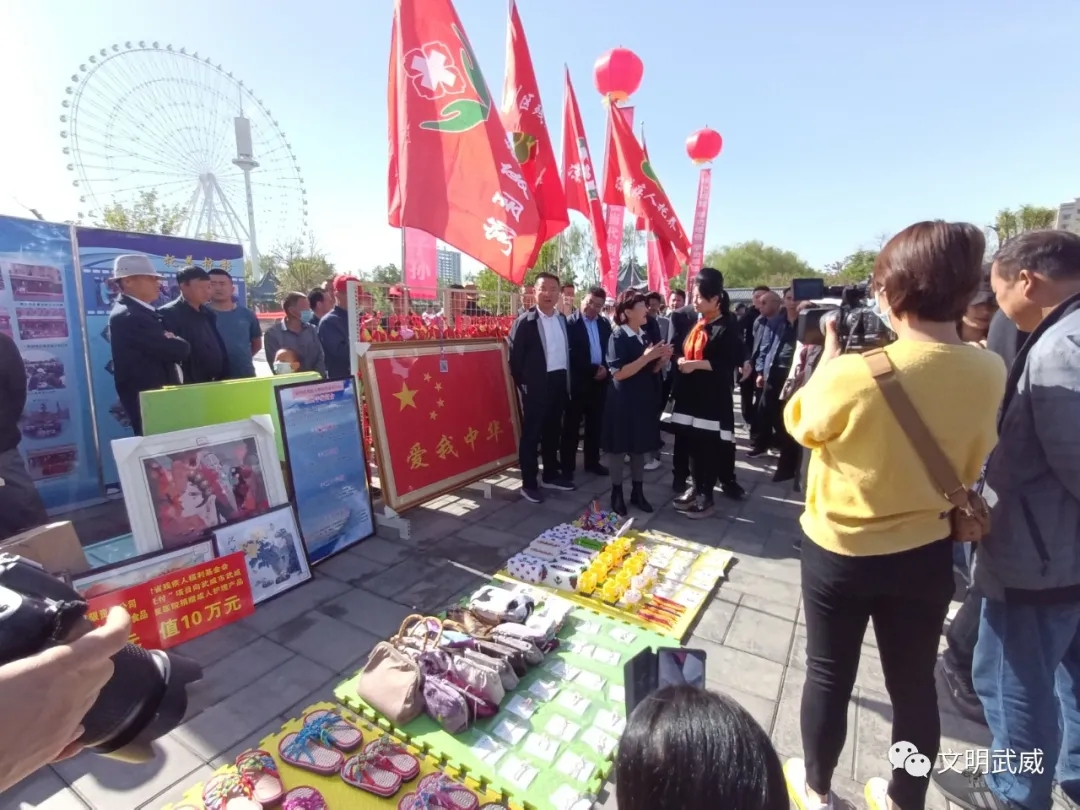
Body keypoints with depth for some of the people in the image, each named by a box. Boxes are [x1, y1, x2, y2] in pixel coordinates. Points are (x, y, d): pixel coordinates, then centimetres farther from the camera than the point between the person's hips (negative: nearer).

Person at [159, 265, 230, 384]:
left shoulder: (209, 314, 14)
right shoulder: (168, 314, -8)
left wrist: (224, 377, 5)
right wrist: (185, 384, -18)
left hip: (216, 384, 7)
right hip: (190, 386, -7)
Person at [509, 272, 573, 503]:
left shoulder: (562, 319, 9)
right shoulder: (525, 321, -9)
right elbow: (515, 356, -10)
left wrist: (568, 379, 9)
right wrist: (523, 384, -11)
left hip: (559, 382, 6)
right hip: (536, 385, -6)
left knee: (553, 432, 17)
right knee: (531, 435, 2)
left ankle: (551, 475, 32)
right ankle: (529, 484, 12)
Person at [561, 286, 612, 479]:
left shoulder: (605, 324, 10)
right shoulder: (570, 323, -8)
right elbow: (570, 354, -16)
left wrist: (605, 368, -6)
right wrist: (593, 369, -15)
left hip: (599, 381, 6)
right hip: (577, 382, -5)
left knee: (595, 425, 14)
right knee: (571, 426, 4)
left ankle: (592, 462, 27)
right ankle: (567, 466, 13)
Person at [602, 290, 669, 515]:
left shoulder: (645, 335, 9)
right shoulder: (618, 337, -13)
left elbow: (650, 371, 15)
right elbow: (619, 373, -22)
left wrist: (662, 359, -5)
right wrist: (647, 356, -23)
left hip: (643, 400, 7)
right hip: (623, 402, -7)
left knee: (640, 447, 13)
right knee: (619, 448, 4)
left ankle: (637, 492, 26)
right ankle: (617, 493, 18)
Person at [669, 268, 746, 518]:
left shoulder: (726, 327, -8)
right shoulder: (697, 324, 12)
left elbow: (730, 362, -17)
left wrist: (696, 364, -20)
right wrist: (681, 360, 1)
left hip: (713, 397, -6)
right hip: (691, 394, 7)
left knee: (709, 447, -1)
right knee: (692, 444, 10)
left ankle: (706, 495, 7)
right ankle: (697, 487, 24)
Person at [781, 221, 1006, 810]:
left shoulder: (853, 374, -28)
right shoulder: (989, 373, -10)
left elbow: (801, 425, -7)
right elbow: (968, 467, 3)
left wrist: (830, 353, 1)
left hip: (839, 550, -4)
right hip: (927, 552, 4)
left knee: (828, 675, 17)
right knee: (914, 683, 22)